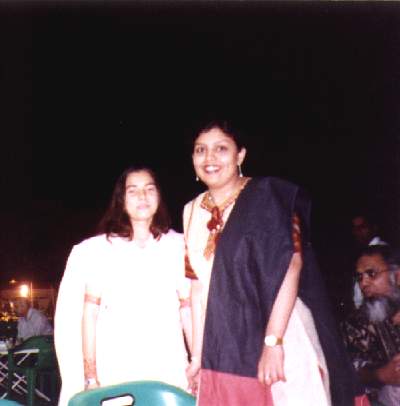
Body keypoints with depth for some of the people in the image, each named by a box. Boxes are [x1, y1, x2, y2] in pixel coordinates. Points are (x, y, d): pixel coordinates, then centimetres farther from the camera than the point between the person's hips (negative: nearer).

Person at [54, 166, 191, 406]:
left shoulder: (178, 245, 6)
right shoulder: (101, 248, 3)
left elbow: (188, 307, 5)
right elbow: (90, 311, 2)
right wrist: (90, 375, -1)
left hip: (169, 366, 1)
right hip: (116, 370, -1)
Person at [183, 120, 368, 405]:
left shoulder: (266, 194, -4)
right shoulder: (193, 211, 10)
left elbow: (290, 264, -14)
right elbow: (199, 287, 9)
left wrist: (273, 343, -21)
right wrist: (197, 356, 5)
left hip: (280, 341, -4)